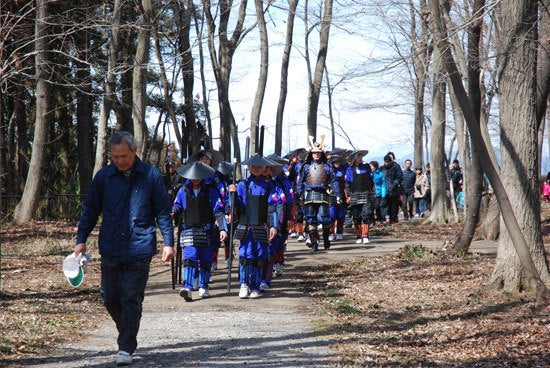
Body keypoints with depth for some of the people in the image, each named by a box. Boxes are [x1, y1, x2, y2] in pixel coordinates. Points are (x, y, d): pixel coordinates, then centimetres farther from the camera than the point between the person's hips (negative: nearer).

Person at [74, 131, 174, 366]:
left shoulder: (151, 175, 0)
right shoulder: (103, 177, 4)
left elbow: (163, 212, 5)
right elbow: (90, 210, 12)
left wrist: (168, 242, 0)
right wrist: (81, 239, 5)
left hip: (139, 250, -3)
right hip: (110, 250, 3)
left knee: (131, 299, -5)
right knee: (110, 298, 6)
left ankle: (126, 347, 1)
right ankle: (127, 334, 30)